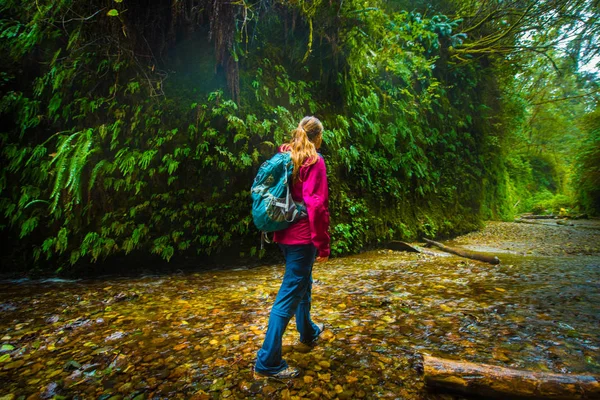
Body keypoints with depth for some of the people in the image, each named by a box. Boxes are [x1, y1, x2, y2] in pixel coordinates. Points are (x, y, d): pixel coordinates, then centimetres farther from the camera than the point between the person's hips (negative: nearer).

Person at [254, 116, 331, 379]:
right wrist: (323, 244, -13)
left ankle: (308, 331, 46)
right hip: (303, 236, -8)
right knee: (289, 294, -2)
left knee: (303, 282, 25)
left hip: (284, 233, 8)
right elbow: (317, 206, -18)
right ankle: (267, 362, 7)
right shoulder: (314, 161, -12)